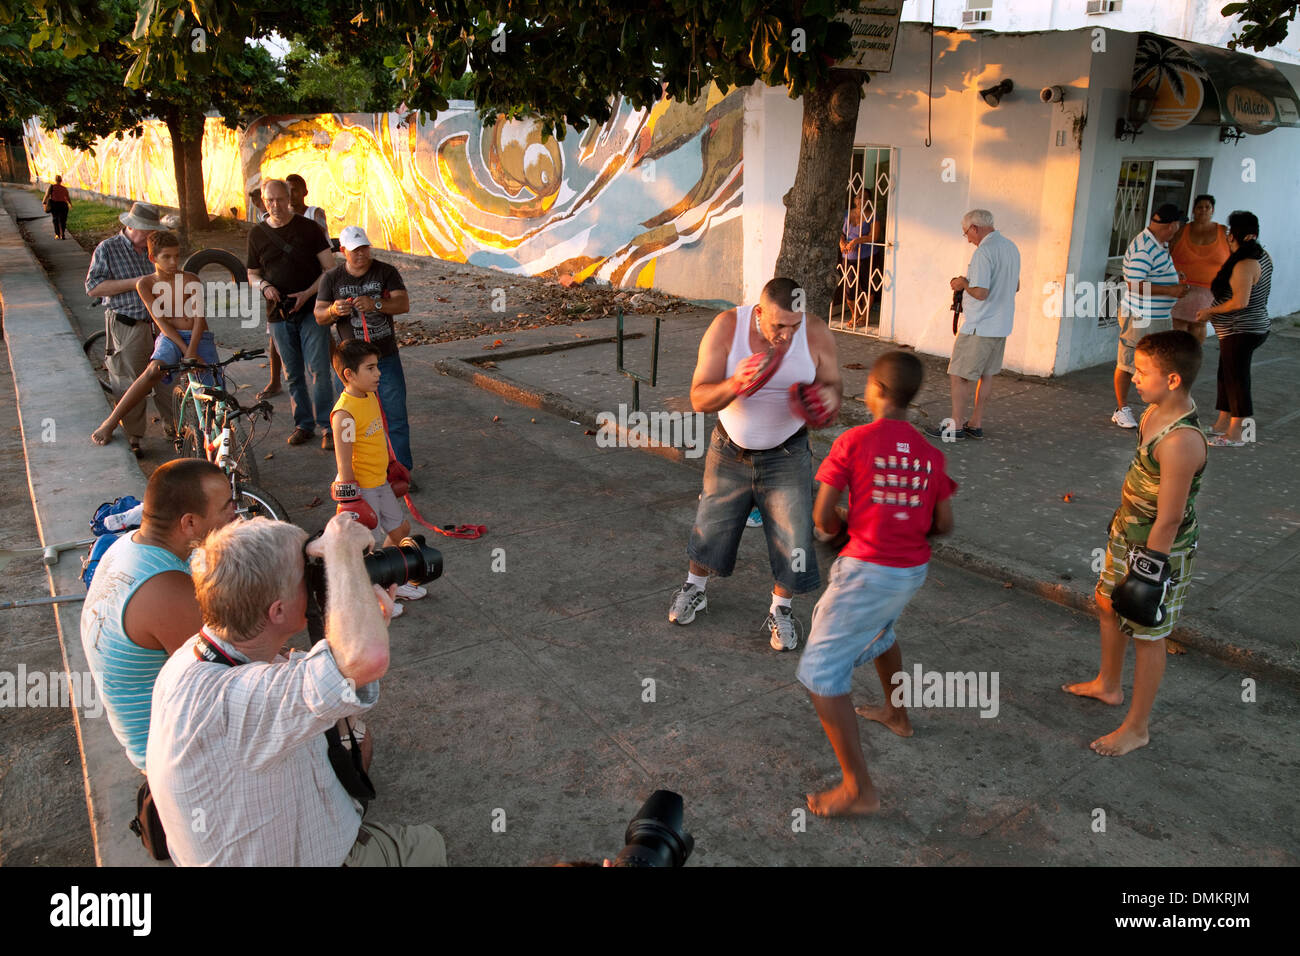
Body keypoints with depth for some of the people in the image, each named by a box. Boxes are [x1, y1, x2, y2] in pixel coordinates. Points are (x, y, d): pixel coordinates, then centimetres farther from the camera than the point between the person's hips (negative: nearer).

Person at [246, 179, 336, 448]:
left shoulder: (308, 228, 0)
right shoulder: (257, 234, 8)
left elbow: (330, 268, -1)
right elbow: (252, 274, 17)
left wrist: (307, 293, -14)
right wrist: (264, 286, -6)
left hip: (311, 309, -3)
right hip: (278, 313, 3)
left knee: (317, 370, -9)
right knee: (293, 374, 9)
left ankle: (328, 426, -3)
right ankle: (303, 424, 19)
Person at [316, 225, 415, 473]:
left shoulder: (386, 272, 0)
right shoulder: (332, 278, 4)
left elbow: (404, 304, -11)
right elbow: (319, 315, 3)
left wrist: (375, 304, -29)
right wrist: (334, 311, -21)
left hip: (386, 357, -1)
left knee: (395, 414, -1)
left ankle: (402, 469, 8)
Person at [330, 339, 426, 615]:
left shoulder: (370, 397, 3)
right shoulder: (345, 413, -25)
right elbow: (344, 462, -23)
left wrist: (390, 469, 25)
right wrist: (350, 498, -21)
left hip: (379, 482, 10)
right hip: (360, 488, -10)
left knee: (400, 529, 22)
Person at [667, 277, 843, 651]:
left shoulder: (815, 333, -18)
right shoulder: (726, 326, -22)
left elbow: (831, 384, -5)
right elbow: (699, 398, -23)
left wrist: (829, 398, -30)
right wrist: (735, 384, -44)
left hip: (786, 455, 0)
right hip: (730, 452, 0)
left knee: (793, 541, 0)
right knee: (711, 528, 14)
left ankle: (780, 611, 27)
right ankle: (694, 588, 44)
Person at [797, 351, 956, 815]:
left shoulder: (853, 441, -13)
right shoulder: (930, 452, 3)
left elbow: (822, 516, -11)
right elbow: (945, 525, 5)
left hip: (866, 572, -7)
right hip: (913, 572, 7)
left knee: (821, 673, 0)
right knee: (879, 630, 37)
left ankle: (858, 789, 0)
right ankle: (897, 714, 57)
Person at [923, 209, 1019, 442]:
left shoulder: (983, 252, -18)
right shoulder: (1011, 247, 11)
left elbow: (981, 292, -25)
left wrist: (964, 284, -5)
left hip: (978, 327, -9)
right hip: (1002, 326, 9)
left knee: (959, 375, -1)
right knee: (985, 375, 15)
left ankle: (956, 427, 1)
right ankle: (976, 424, 21)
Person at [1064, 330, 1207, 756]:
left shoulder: (1181, 442, -33)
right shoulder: (1156, 410, -3)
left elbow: (1170, 518, -27)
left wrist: (1150, 568, -19)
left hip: (1161, 547, -10)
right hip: (1128, 532, 10)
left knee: (1147, 633, 7)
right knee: (1108, 605, 26)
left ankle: (1137, 727, 26)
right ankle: (1108, 685, 50)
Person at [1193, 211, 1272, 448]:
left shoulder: (1245, 264, -22)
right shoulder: (1262, 257, 9)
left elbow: (1240, 302, -28)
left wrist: (1211, 310, -15)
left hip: (1241, 331, -10)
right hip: (1253, 328, 10)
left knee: (1236, 379, -2)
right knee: (1227, 376, 18)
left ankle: (1234, 434, 6)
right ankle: (1222, 425, 28)